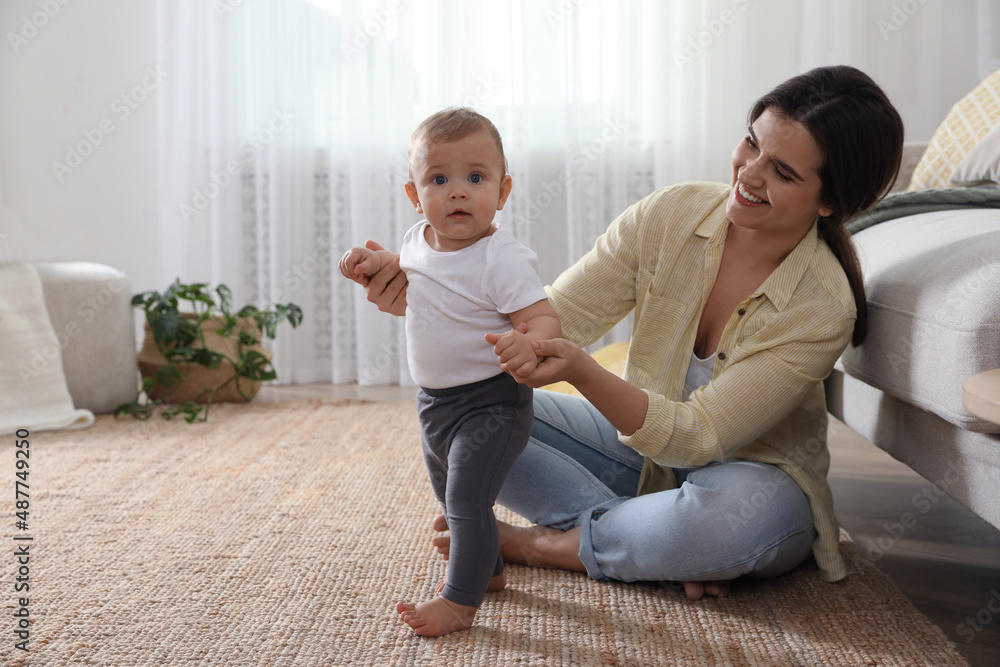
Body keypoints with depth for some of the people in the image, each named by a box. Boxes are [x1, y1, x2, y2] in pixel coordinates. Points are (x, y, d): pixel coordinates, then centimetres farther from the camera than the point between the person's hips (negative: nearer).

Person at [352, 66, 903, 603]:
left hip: (752, 473, -4)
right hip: (644, 439, 4)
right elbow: (555, 315, -13)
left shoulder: (823, 306, -25)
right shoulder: (672, 214, -15)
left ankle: (535, 544, -15)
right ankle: (664, 548, -17)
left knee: (741, 515, -42)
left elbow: (697, 437, -29)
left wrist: (582, 372, -46)